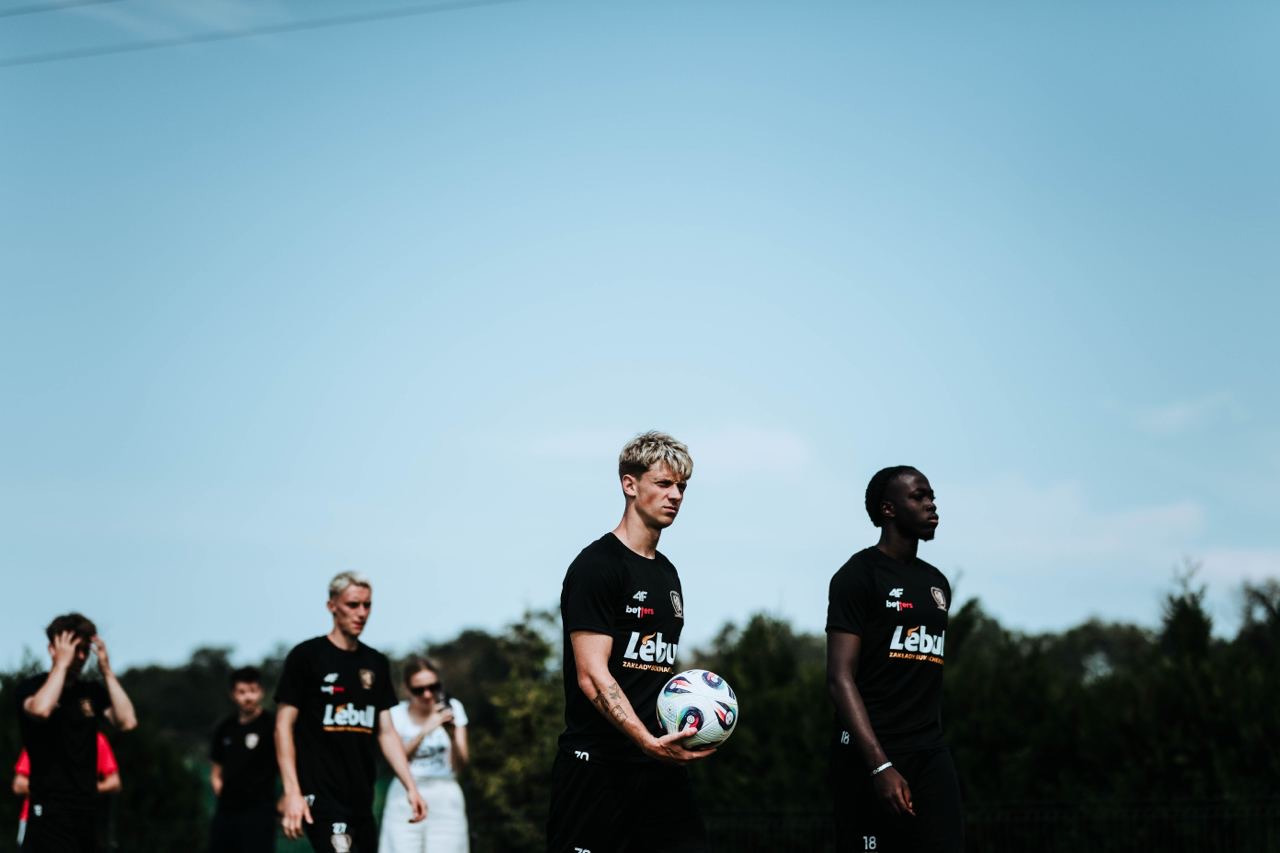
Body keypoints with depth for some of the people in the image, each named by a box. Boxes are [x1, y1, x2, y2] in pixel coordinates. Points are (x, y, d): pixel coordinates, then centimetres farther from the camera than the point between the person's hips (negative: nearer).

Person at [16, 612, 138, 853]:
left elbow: (127, 721, -3)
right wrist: (62, 663, -17)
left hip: (87, 808, 6)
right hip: (50, 811, -6)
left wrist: (107, 671, -5)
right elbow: (41, 710, -28)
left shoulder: (92, 691, 11)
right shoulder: (32, 687, -4)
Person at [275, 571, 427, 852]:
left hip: (361, 800, 7)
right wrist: (292, 792, -14)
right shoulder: (306, 656, -3)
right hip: (322, 797, -6)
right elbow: (284, 726, -5)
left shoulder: (376, 663, 13)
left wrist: (411, 787, 7)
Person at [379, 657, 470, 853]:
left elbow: (460, 764, -3)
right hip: (405, 799, -1)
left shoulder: (452, 708, 2)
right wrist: (425, 730, -27)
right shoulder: (397, 715, 0)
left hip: (445, 800, 1)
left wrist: (453, 735, -22)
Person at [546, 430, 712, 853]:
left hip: (662, 764, 8)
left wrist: (683, 733, 13)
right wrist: (649, 742, -27)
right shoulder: (597, 565, -8)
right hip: (598, 766, -7)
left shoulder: (667, 573, 18)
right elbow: (593, 676, -17)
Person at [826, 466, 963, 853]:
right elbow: (841, 678, -14)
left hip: (931, 755, 6)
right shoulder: (859, 575, -5)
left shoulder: (937, 583, 17)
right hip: (871, 753, -6)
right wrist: (880, 765, -23)